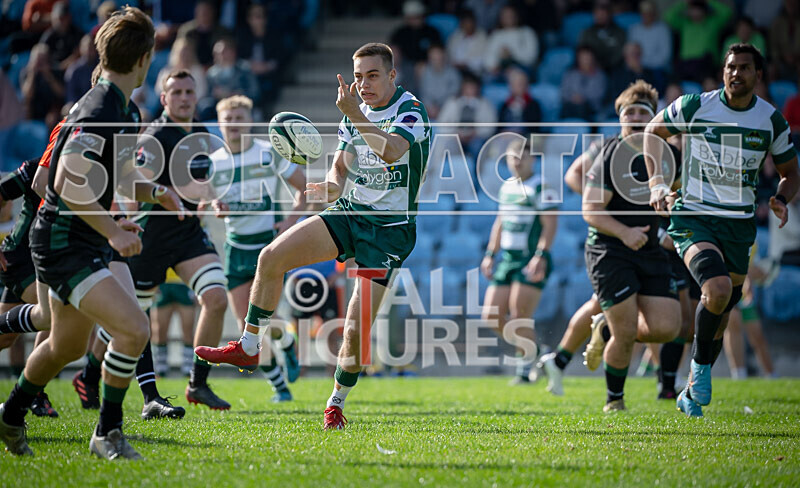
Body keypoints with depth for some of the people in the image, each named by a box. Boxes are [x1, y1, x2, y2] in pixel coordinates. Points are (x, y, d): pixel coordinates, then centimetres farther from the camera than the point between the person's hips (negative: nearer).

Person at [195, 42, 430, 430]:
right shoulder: (355, 113, 9)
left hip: (390, 229, -6)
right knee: (271, 256, -12)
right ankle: (248, 348, 2)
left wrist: (354, 114, -40)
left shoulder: (411, 111, -14)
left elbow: (392, 152, -34)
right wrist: (333, 185, -8)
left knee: (356, 330, -13)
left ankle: (336, 404, 10)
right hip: (350, 211, 6)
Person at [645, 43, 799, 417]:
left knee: (719, 317, 8)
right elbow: (654, 131, 10)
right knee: (718, 290, -28)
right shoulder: (696, 105, -7)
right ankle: (701, 371, -6)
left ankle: (692, 392, 30)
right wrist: (657, 183, -2)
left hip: (739, 225, 3)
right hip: (692, 217, -3)